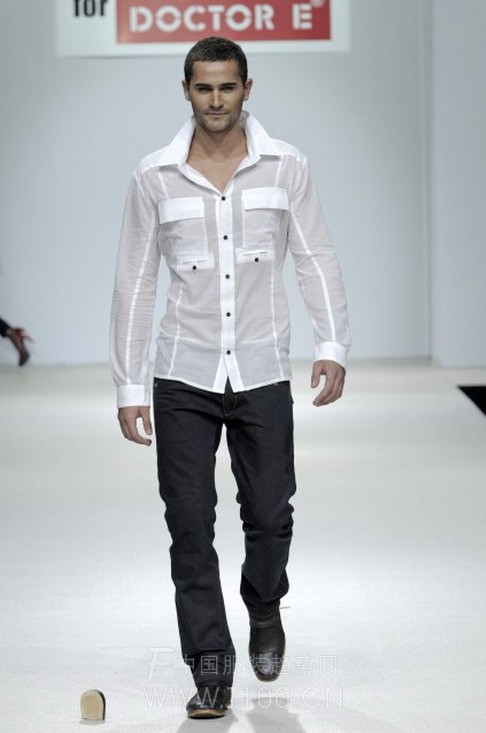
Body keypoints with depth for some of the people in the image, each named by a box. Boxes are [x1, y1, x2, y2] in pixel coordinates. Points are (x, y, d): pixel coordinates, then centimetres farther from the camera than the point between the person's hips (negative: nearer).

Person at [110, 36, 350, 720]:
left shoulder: (286, 166, 1)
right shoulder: (154, 176, 0)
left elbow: (316, 259, 3)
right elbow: (134, 284, 4)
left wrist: (333, 344, -11)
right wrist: (129, 387, 2)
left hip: (263, 373, 0)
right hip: (184, 377, 0)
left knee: (269, 515, 5)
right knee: (190, 527, -3)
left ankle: (265, 612, 35)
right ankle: (211, 669, 6)